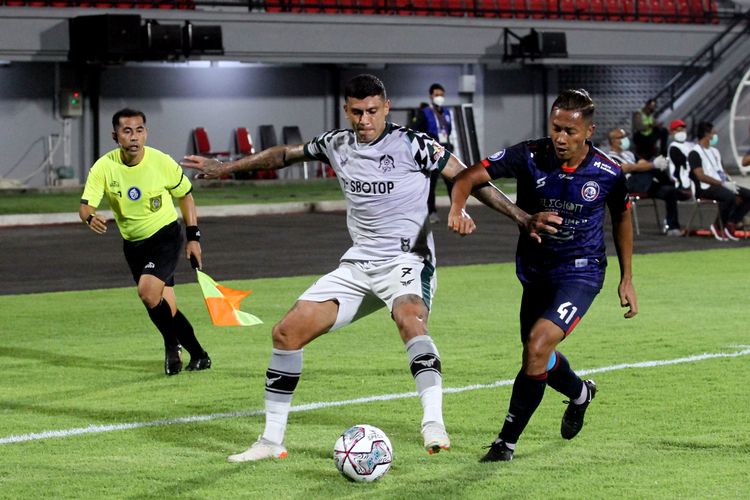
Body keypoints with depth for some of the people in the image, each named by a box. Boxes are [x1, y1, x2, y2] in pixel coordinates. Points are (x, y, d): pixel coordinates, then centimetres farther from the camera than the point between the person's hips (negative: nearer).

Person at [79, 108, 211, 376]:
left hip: (166, 235, -3)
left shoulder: (162, 162, -15)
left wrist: (193, 237, 0)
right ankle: (199, 356, 24)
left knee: (148, 291, -26)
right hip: (133, 244, 3)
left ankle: (172, 344, -2)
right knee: (166, 309, 6)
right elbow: (85, 205, -19)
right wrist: (91, 218, -43)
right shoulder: (104, 167, -13)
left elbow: (185, 194, 1)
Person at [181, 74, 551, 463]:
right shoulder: (336, 145, 7)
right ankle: (271, 441, 7)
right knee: (287, 331, -4)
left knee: (409, 318, -39)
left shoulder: (412, 144, -8)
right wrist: (226, 168, 31)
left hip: (407, 259, -5)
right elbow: (286, 154, 24)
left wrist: (520, 217, -11)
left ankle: (433, 423, -46)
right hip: (358, 265, 6)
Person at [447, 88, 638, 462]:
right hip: (535, 272, 4)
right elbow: (470, 176, -21)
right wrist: (457, 209, -43)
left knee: (538, 345, -24)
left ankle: (507, 442, -11)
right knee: (539, 359, 19)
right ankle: (580, 393, 55)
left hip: (580, 273, -4)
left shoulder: (608, 173, -15)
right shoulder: (529, 157, -17)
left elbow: (622, 216, 5)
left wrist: (627, 279, 9)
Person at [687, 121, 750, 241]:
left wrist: (730, 182, 0)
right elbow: (701, 176, -16)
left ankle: (731, 224, -4)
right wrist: (723, 183, -21)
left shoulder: (714, 151, 23)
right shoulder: (695, 153, -6)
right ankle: (718, 226, -17)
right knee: (730, 196, -35)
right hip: (705, 188, -9)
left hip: (720, 185, 9)